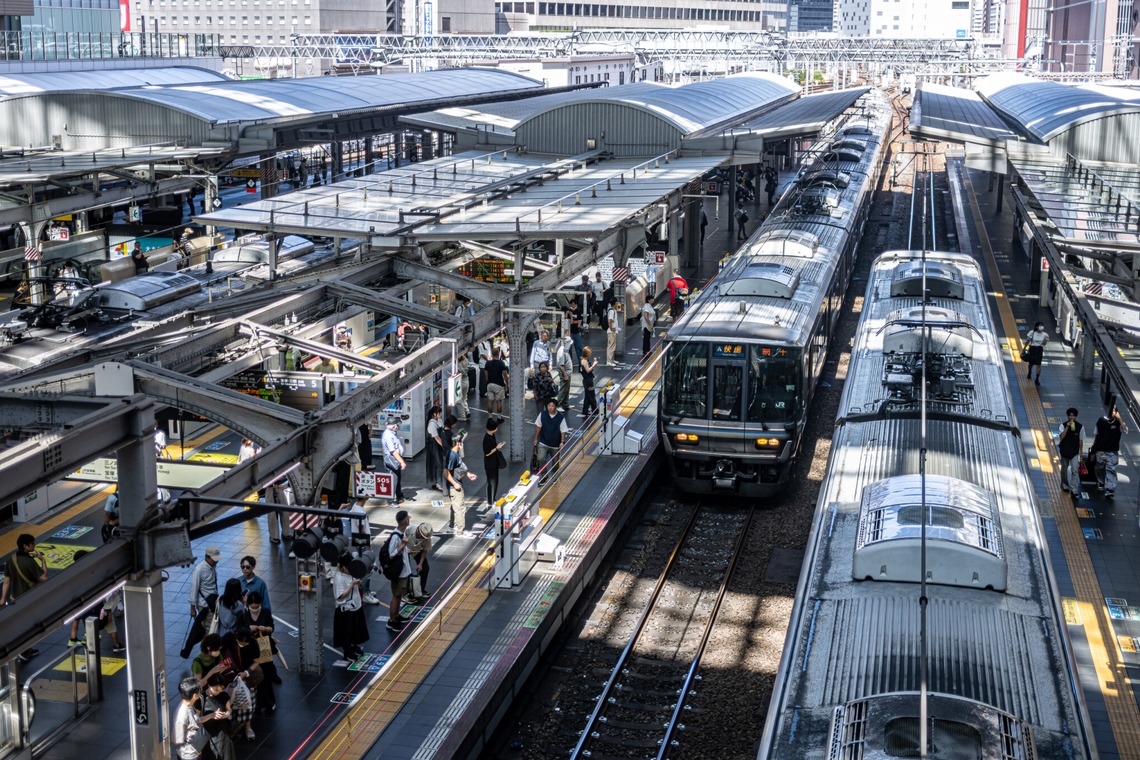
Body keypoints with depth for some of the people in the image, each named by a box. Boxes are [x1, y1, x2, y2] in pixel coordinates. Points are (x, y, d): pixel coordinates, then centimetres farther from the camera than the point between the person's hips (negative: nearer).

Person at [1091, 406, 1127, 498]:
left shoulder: (1118, 422, -3)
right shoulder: (1101, 421, 2)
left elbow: (1125, 431, -21)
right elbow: (1096, 435, 11)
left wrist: (1119, 419, -28)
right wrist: (1093, 448, 14)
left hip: (1113, 452, -2)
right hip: (1100, 450, 2)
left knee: (1111, 470, -10)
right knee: (1100, 469, 15)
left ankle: (1109, 489, -16)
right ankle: (1100, 483, 39)